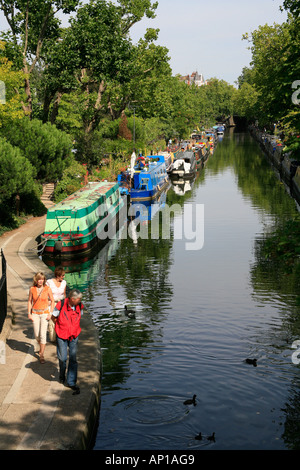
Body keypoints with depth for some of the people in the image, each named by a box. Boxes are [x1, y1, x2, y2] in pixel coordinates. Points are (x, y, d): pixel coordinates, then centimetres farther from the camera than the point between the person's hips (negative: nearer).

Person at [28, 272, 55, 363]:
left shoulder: (47, 289, -7)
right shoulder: (32, 289, -3)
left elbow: (52, 301, 0)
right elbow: (30, 301, 7)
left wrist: (50, 314, -7)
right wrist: (29, 314, 0)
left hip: (45, 313, -2)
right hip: (35, 314, 2)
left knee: (43, 334, -11)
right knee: (37, 335, 5)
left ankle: (41, 355, -3)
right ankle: (41, 348, 36)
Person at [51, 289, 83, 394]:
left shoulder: (80, 306, -8)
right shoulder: (60, 305, -20)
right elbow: (53, 317, -2)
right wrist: (60, 327, 7)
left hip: (74, 335, 3)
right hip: (61, 335, -2)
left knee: (73, 359, 1)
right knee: (63, 358, 5)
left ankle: (71, 382, 9)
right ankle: (62, 375, 35)